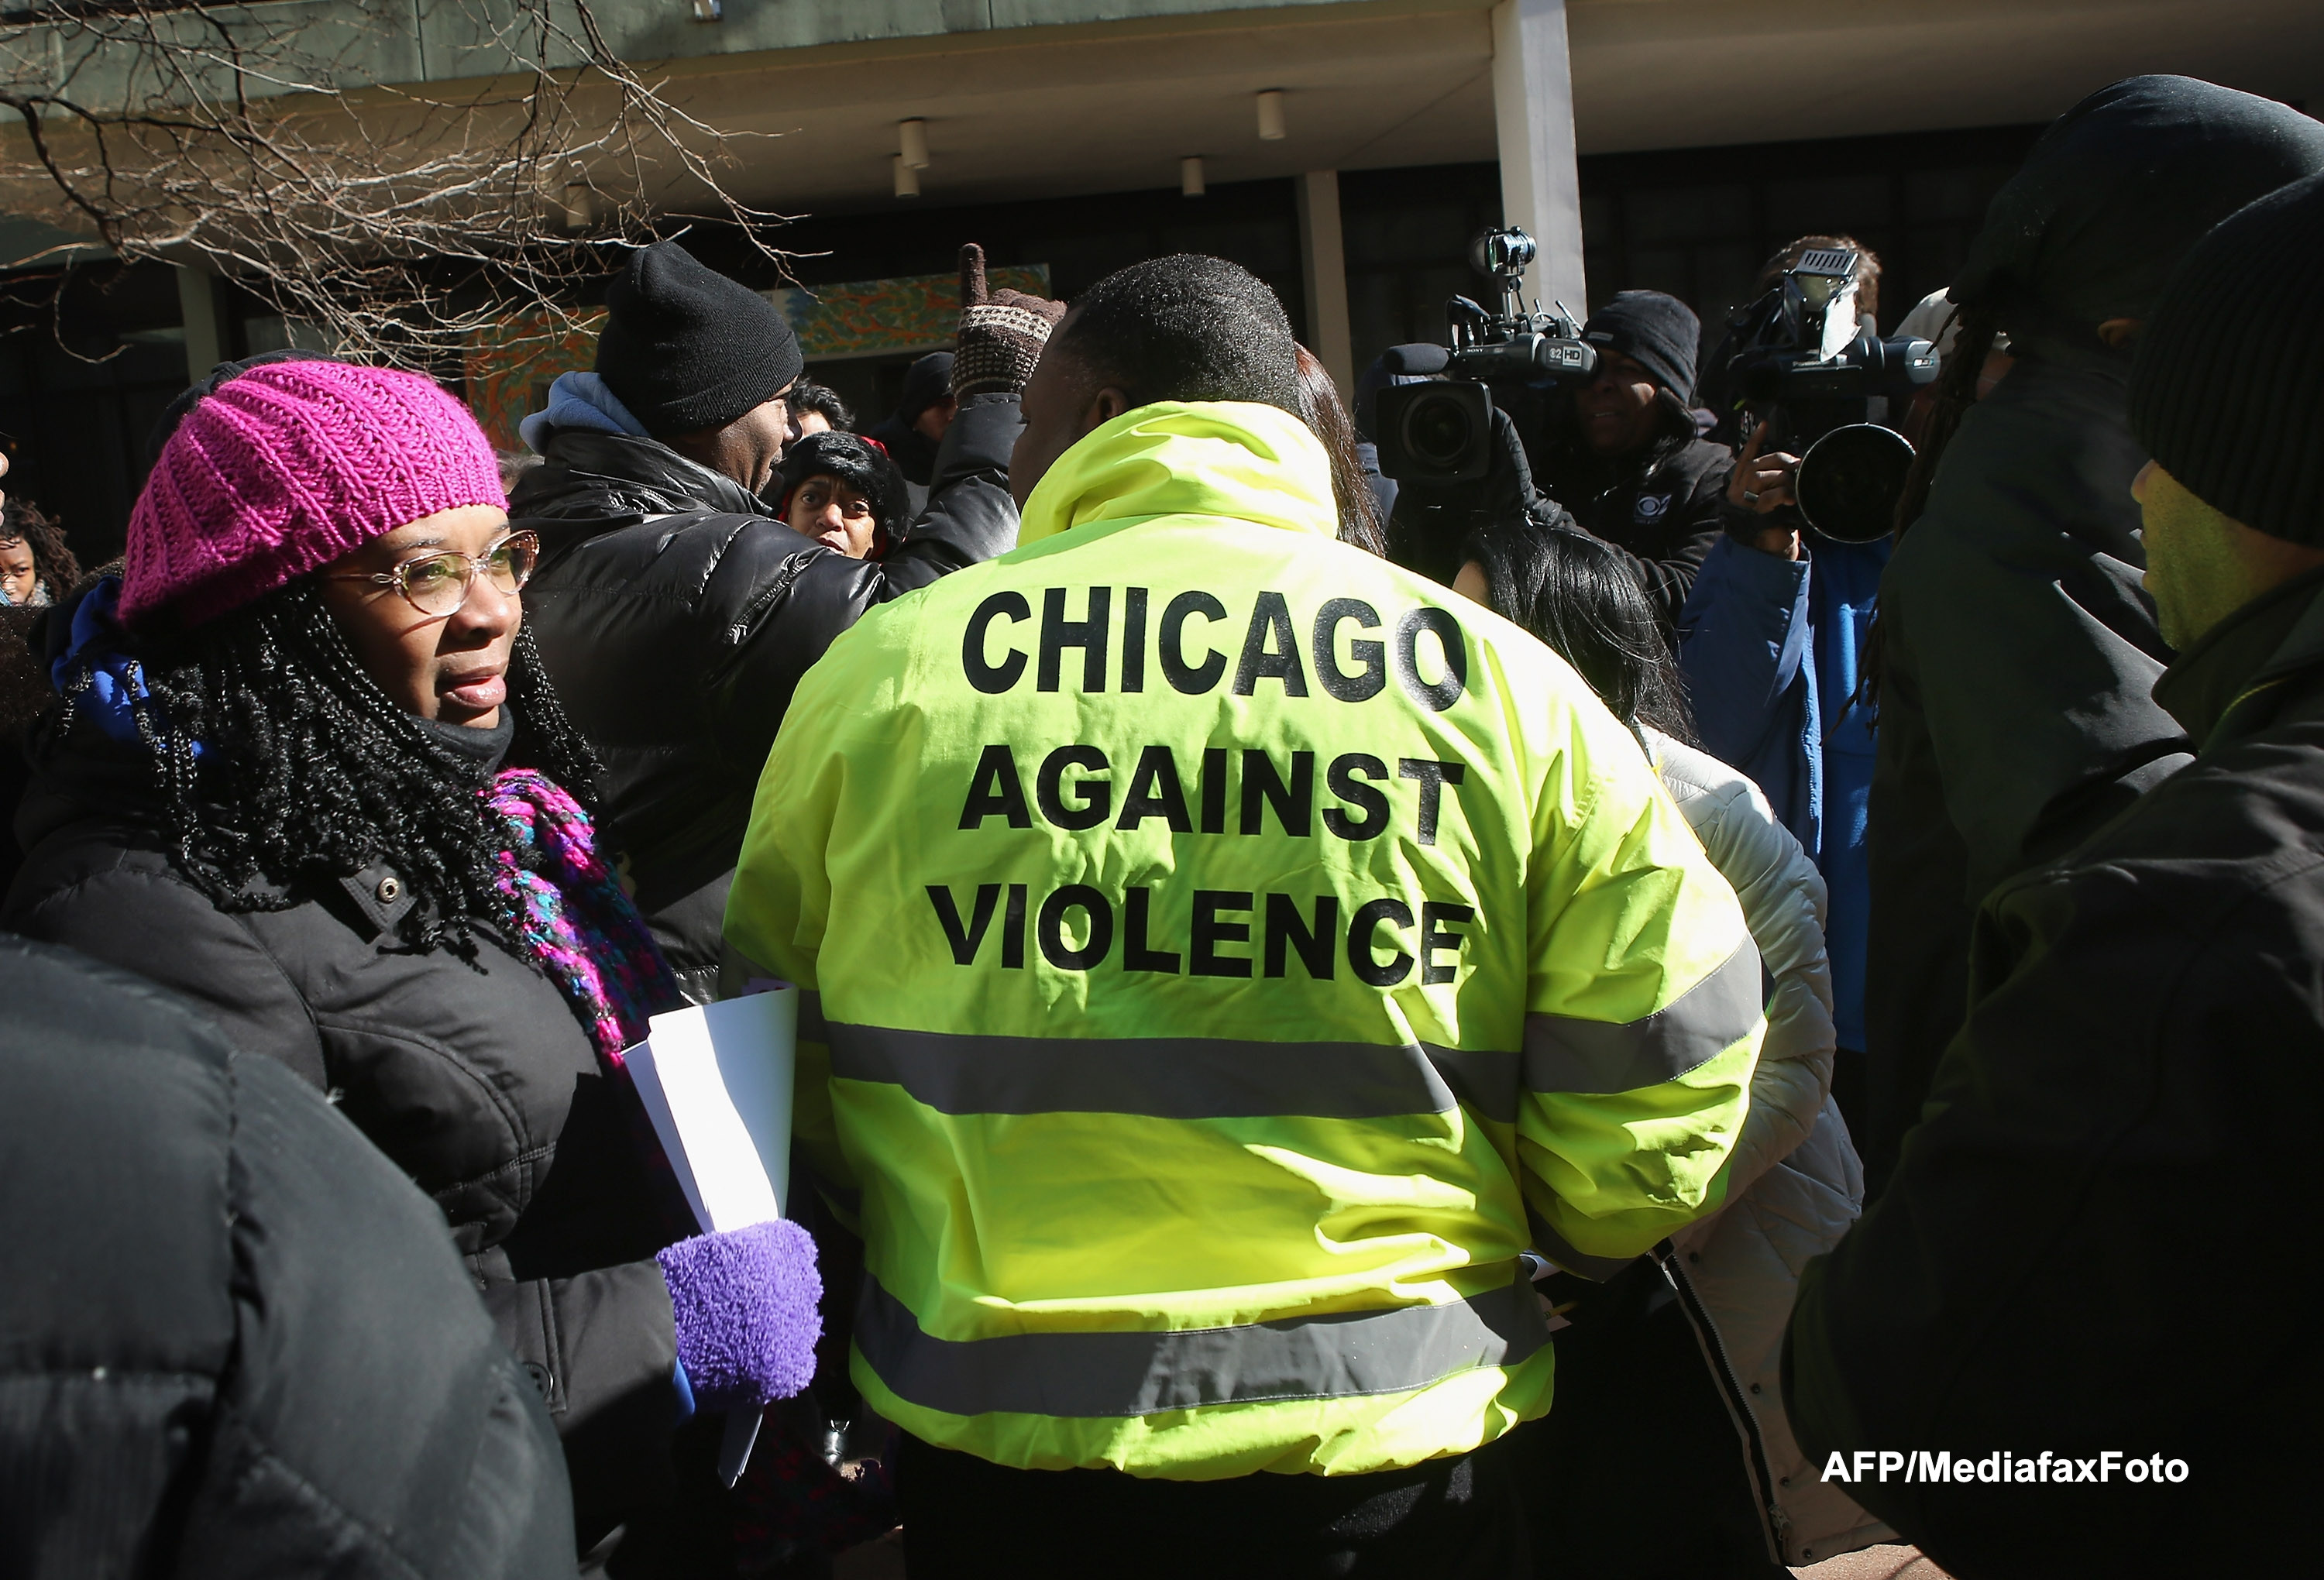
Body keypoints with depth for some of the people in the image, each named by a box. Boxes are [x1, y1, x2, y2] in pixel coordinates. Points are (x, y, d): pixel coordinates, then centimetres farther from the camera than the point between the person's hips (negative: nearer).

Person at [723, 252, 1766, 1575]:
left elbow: (775, 1074, 3)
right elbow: (1671, 1070, -5)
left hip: (1000, 1445, 0)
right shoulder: (1505, 683, -5)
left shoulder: (879, 668, -5)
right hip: (1389, 1442, 1)